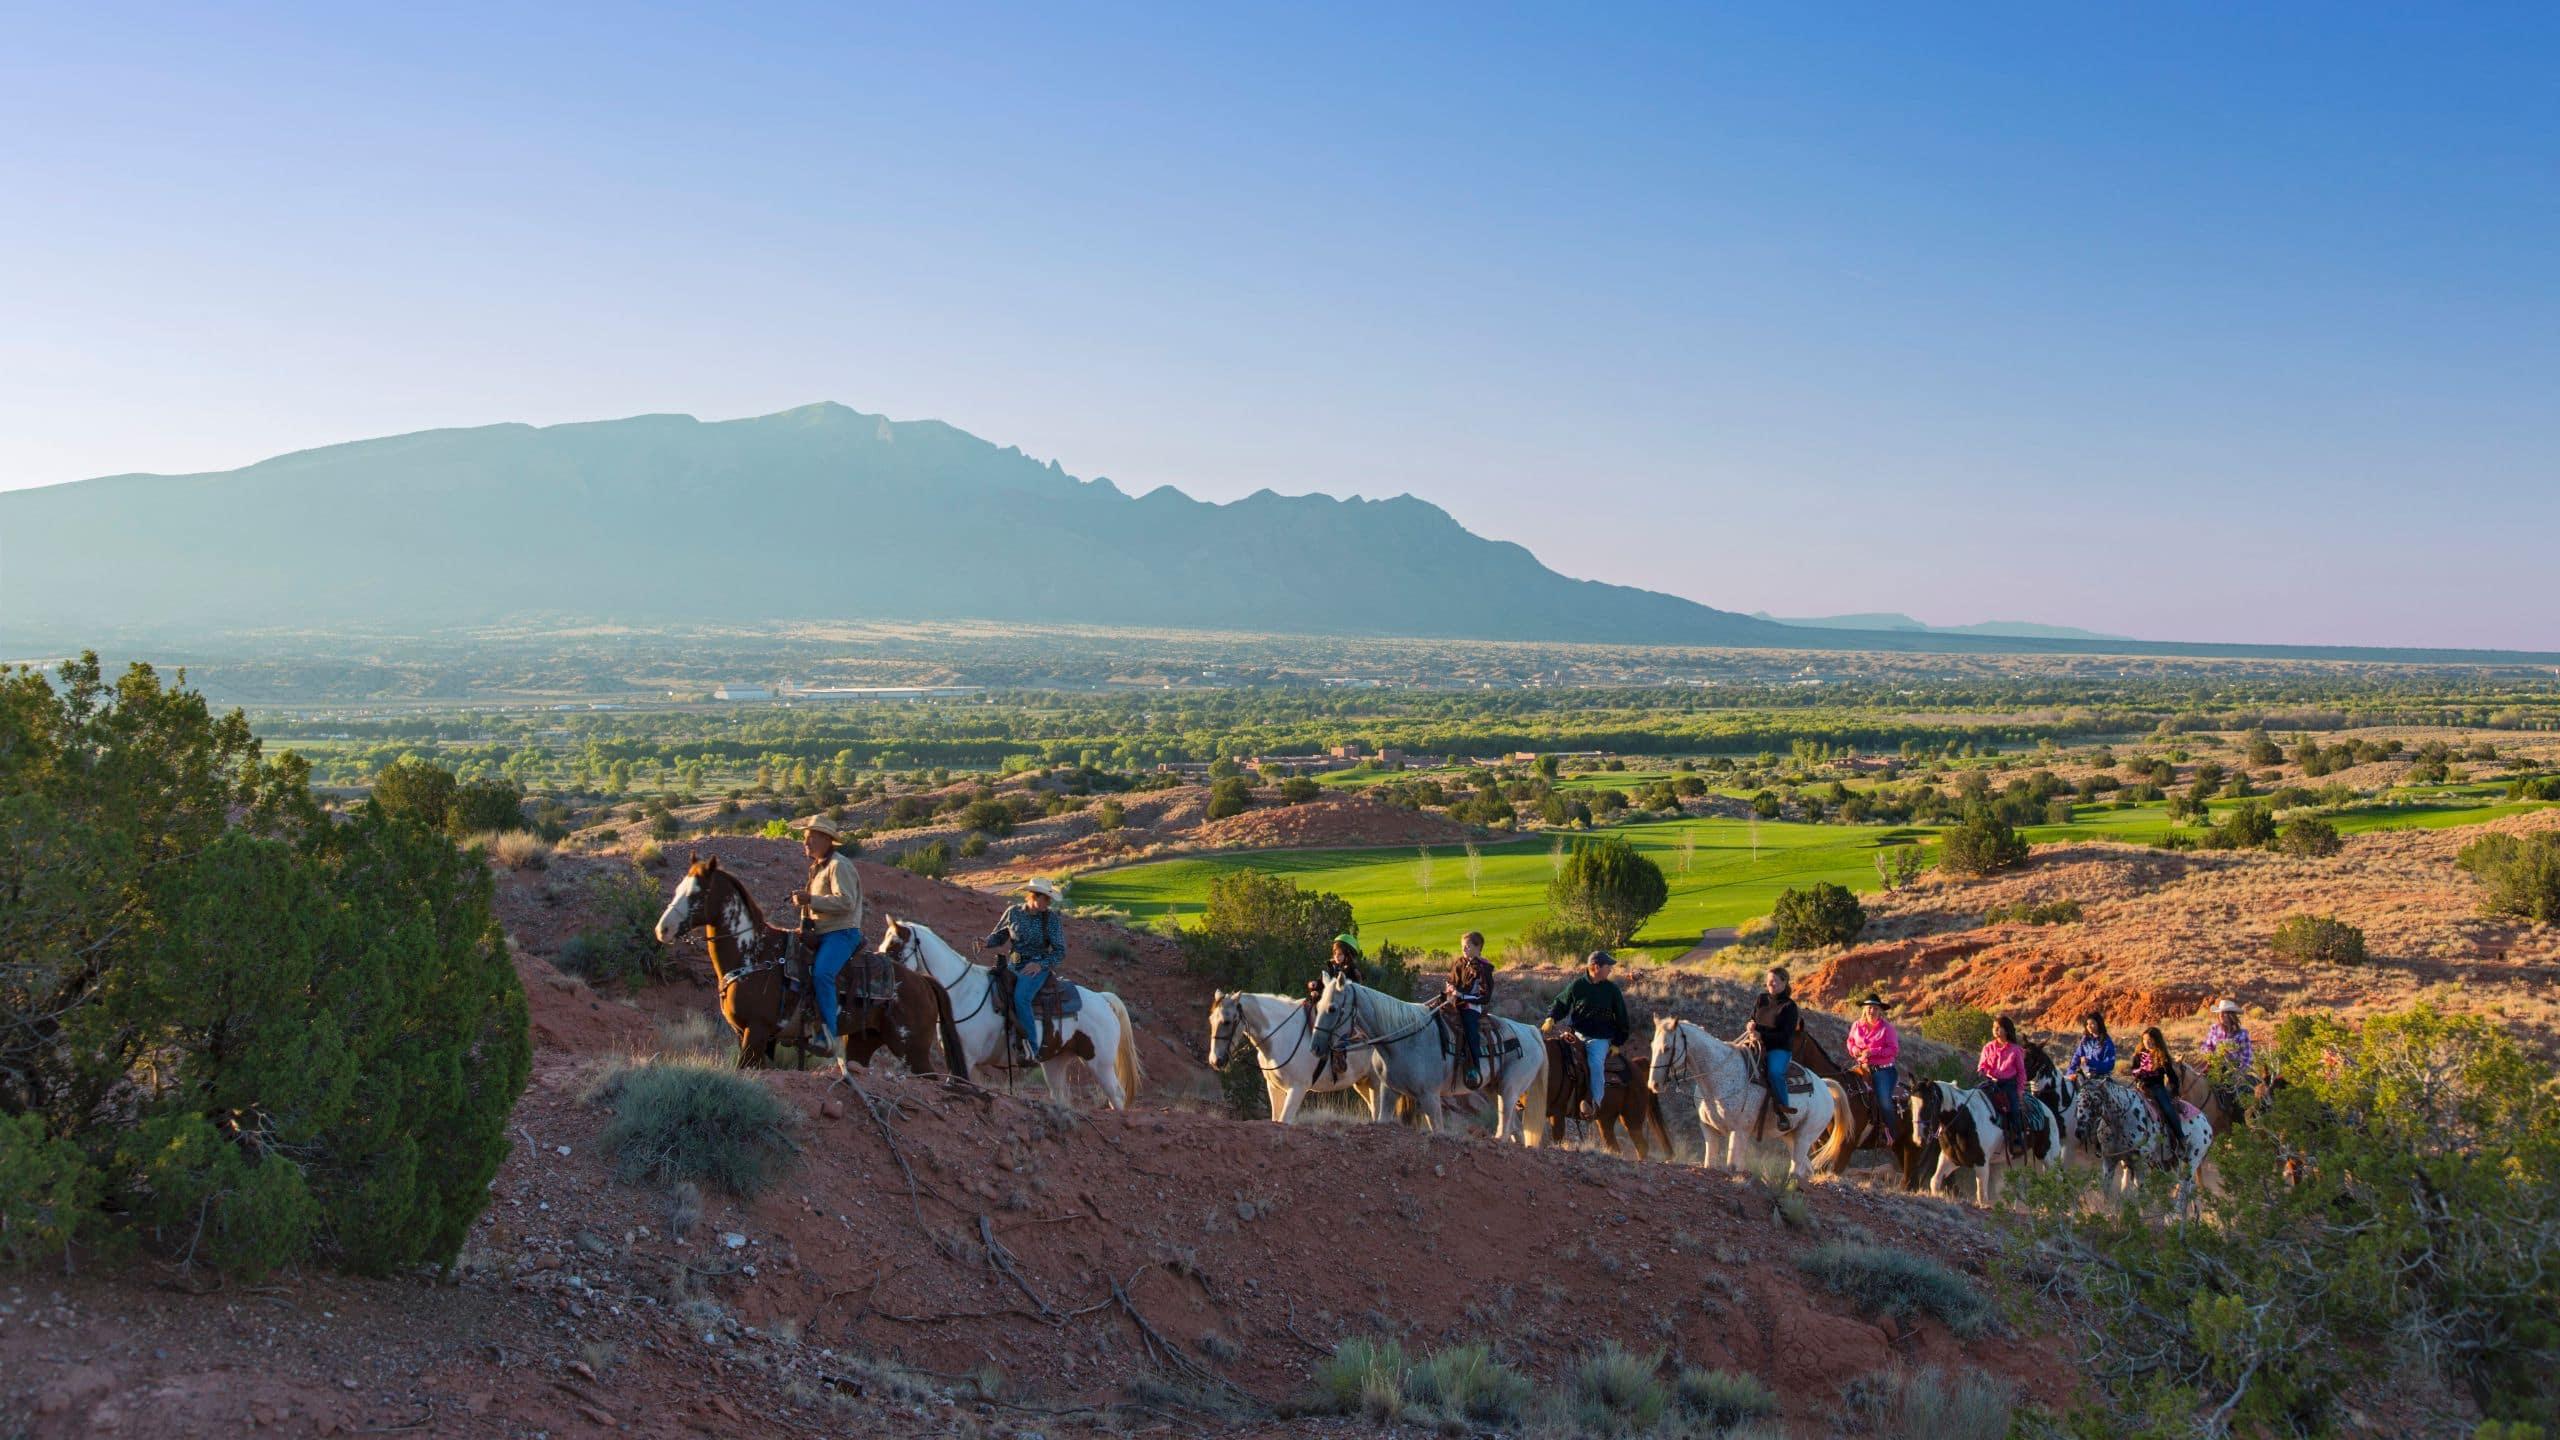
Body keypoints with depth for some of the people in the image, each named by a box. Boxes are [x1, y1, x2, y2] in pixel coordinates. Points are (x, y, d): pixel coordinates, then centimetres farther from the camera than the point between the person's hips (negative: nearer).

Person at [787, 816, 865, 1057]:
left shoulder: (838, 865, -9)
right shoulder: (817, 867, 23)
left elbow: (845, 902, -20)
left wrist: (811, 900, -24)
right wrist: (801, 902, 10)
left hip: (841, 932, -11)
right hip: (820, 933, 11)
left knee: (821, 972, -31)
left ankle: (828, 1036, -34)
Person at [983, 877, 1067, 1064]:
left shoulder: (1052, 919, -4)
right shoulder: (1013, 912, 4)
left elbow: (1060, 951, -3)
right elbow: (999, 935, 17)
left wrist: (1041, 964, -19)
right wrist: (987, 942, -6)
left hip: (1038, 967, -5)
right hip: (1014, 965, 5)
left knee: (1020, 997, -30)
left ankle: (1032, 1050, -32)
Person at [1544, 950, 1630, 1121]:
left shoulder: (1612, 990, 3)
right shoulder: (1577, 986, 1)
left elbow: (1621, 1019, 11)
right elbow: (1561, 1004, 12)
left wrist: (1618, 1043, 6)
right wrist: (1551, 1018, -8)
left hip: (1600, 1038, -2)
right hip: (1577, 1034, 2)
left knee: (1596, 1063, -28)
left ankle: (1595, 1101, -30)